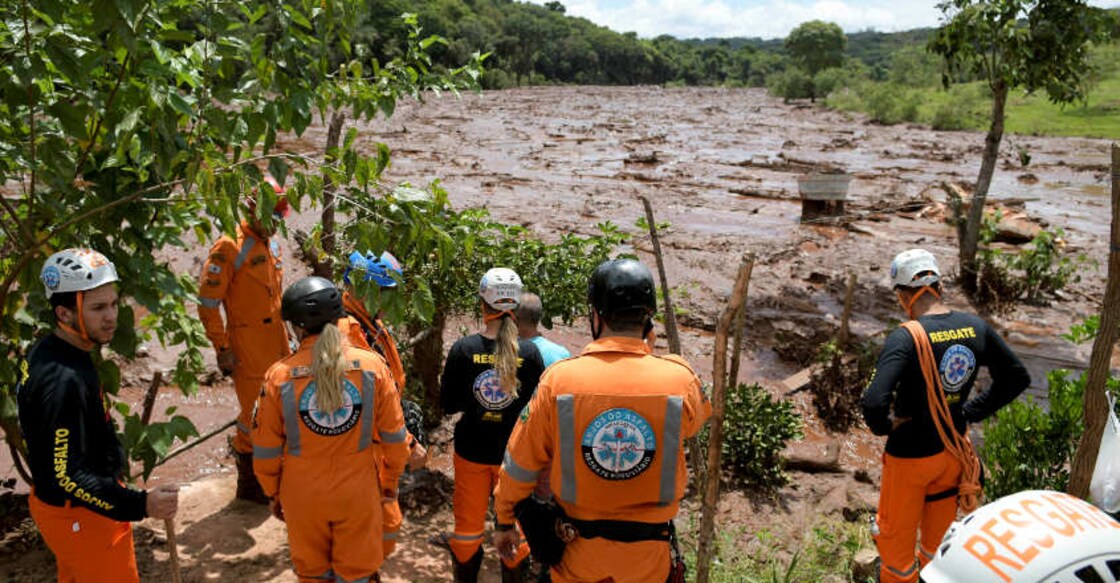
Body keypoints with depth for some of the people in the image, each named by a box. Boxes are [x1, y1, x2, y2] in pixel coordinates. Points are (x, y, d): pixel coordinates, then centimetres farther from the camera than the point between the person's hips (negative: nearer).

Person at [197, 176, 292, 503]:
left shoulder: (271, 244, 12)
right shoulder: (230, 247, -13)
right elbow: (208, 303, -14)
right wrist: (222, 349, -15)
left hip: (276, 340, 8)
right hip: (248, 344, -7)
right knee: (255, 414, 2)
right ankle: (249, 484, 19)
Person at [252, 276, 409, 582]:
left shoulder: (279, 375, -15)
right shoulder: (372, 365, -14)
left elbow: (266, 449, -5)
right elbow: (393, 435, -6)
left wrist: (272, 493, 12)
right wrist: (391, 480, 10)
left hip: (303, 495, 0)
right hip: (357, 491, 0)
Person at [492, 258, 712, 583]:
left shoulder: (558, 379, -16)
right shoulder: (680, 379, -15)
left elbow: (519, 464, -5)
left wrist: (503, 522, 12)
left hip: (578, 547, 0)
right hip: (649, 552, 1)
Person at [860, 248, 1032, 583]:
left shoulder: (905, 339, -27)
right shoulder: (976, 329, -8)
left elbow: (874, 404, -38)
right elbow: (1017, 378, 6)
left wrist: (883, 426, -17)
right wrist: (972, 411, 8)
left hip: (910, 456, -6)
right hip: (954, 452, 6)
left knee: (896, 534, 16)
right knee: (939, 533, 26)